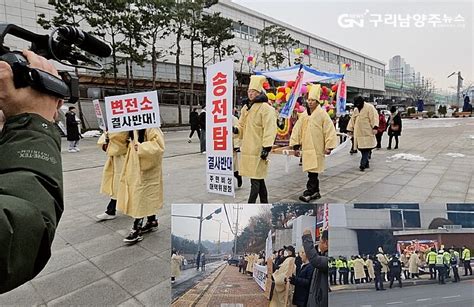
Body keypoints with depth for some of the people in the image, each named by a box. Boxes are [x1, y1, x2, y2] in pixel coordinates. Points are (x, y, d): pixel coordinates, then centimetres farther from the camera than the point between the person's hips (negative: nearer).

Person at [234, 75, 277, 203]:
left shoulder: (265, 108, -10)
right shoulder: (246, 108, 15)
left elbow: (269, 130, -16)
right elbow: (242, 126, 22)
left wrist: (266, 147, -21)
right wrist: (236, 129, 0)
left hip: (258, 149, -8)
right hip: (247, 149, 8)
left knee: (256, 178, -4)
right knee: (258, 178, 16)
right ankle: (264, 203, 29)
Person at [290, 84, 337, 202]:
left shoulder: (322, 114, -5)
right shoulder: (304, 115, 9)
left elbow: (329, 130, -7)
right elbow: (297, 130, 9)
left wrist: (329, 146, -11)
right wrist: (296, 146, 5)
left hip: (317, 148, -5)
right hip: (306, 148, 5)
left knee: (313, 171, -8)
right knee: (312, 171, 11)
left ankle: (309, 192, -3)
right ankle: (315, 192, 22)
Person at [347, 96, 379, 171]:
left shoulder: (369, 107, -4)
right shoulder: (356, 110, 16)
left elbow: (374, 117, -12)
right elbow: (352, 120, 20)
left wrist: (375, 127, -22)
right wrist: (350, 129, 15)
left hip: (367, 133, -6)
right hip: (358, 133, 6)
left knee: (366, 149, -9)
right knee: (361, 148, 8)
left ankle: (363, 164, -12)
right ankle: (366, 164, 18)